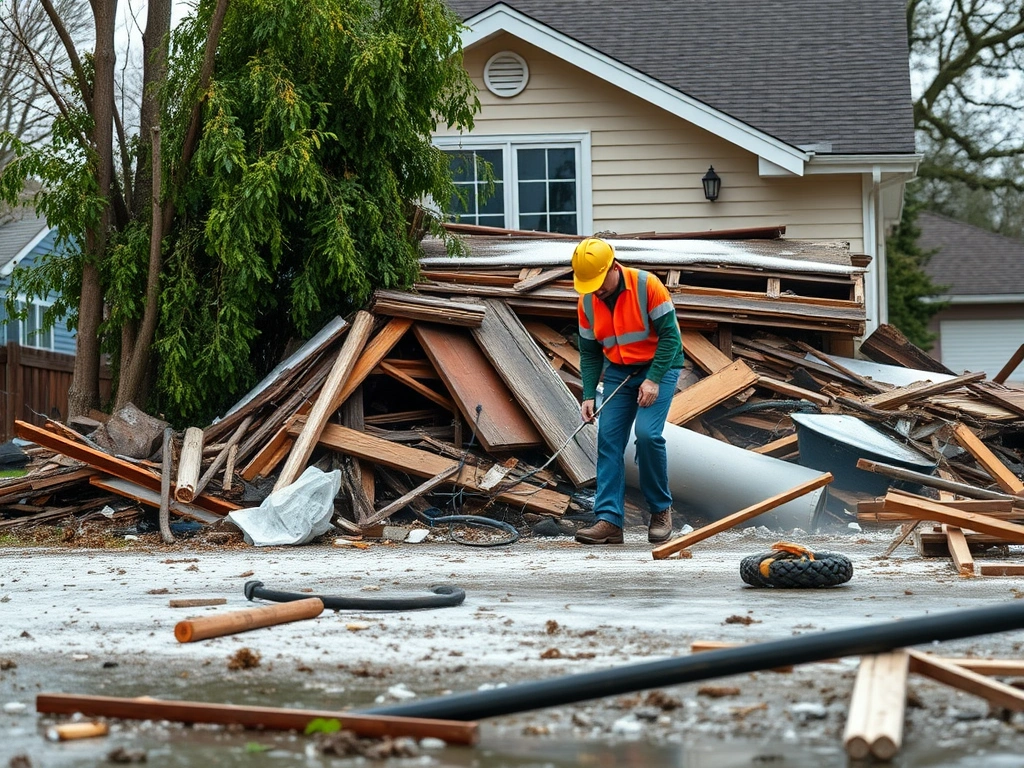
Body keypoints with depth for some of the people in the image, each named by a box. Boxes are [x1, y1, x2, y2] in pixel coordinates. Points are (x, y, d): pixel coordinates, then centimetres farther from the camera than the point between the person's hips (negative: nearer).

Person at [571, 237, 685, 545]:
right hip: (618, 370, 5)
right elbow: (589, 352, 5)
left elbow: (670, 335, -18)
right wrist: (588, 395, -5)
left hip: (658, 367, -5)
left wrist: (653, 380, -24)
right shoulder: (587, 302, -5)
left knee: (647, 434, -21)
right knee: (608, 439, -7)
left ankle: (661, 509, -2)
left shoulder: (647, 286, -21)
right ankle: (609, 520, -8)